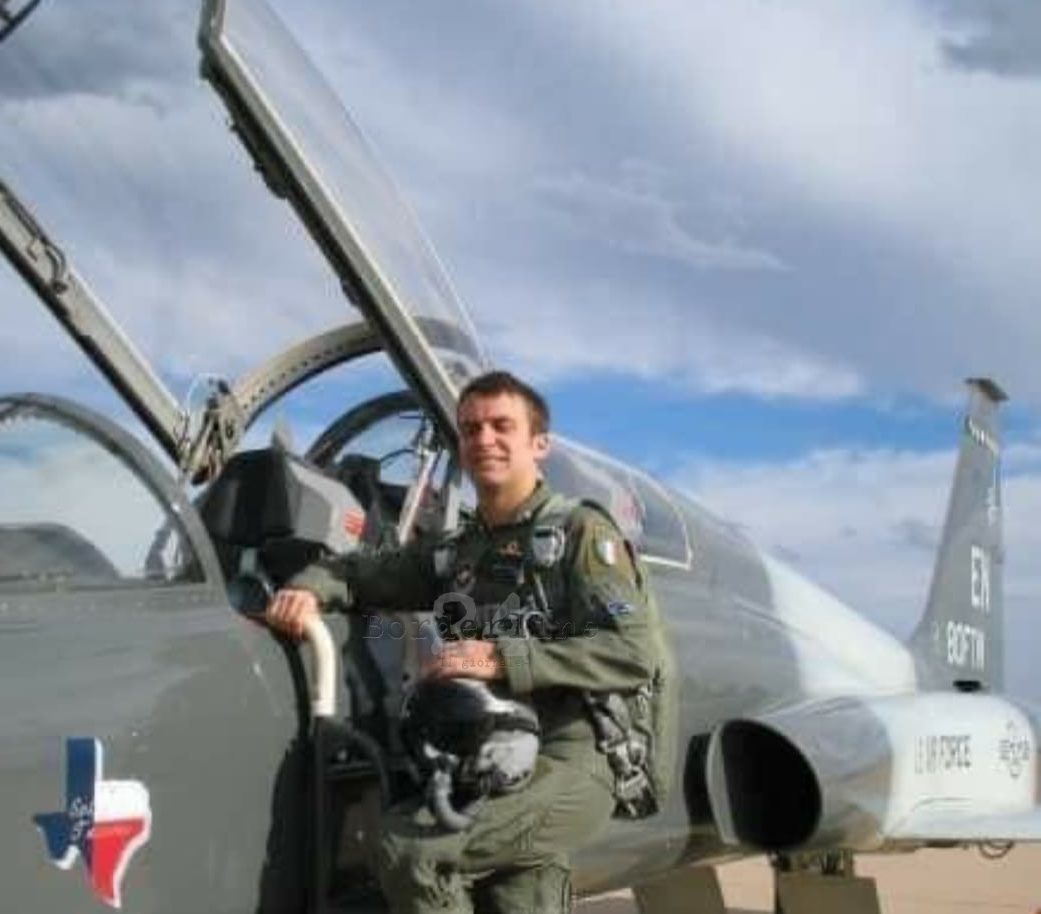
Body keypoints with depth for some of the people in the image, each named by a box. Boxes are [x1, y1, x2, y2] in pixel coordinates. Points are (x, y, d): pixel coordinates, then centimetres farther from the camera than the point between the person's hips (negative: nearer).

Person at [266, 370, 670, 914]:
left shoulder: (579, 532, -1)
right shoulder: (455, 552, 19)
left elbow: (637, 654, -14)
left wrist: (503, 659, -22)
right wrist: (310, 588, -1)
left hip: (569, 767, -7)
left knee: (410, 844, -25)